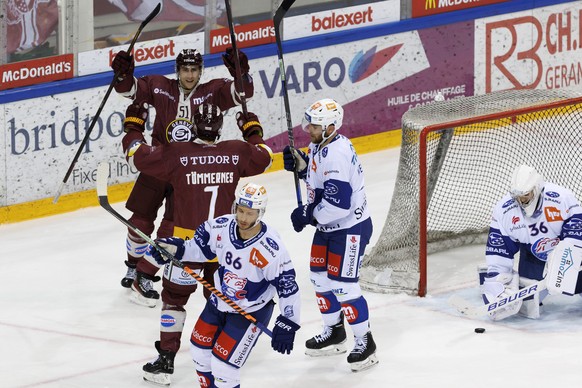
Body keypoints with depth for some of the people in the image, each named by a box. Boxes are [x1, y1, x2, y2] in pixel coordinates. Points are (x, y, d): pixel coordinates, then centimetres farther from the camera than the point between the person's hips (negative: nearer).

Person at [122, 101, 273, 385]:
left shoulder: (177, 154, -13)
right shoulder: (236, 153, -3)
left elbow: (137, 154, -5)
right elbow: (264, 157, 17)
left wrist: (133, 123, 12)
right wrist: (253, 130, 34)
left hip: (187, 242, -3)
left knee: (174, 297, 8)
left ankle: (165, 362, 4)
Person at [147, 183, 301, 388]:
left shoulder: (270, 248, -32)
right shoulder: (221, 227, -16)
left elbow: (288, 286, -26)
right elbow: (200, 246, 4)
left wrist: (287, 324, -26)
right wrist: (175, 249, -11)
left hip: (250, 312, -6)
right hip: (219, 302, 6)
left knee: (223, 366, -9)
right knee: (200, 351, 19)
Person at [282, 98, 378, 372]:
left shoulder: (338, 154, -30)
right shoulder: (320, 146, 1)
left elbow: (338, 203, -35)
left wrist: (308, 215, -23)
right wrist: (299, 163, 0)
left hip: (350, 228, -10)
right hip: (328, 226, 10)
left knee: (342, 285, -8)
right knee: (320, 277, 17)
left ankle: (365, 343, 4)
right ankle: (334, 332, 34)